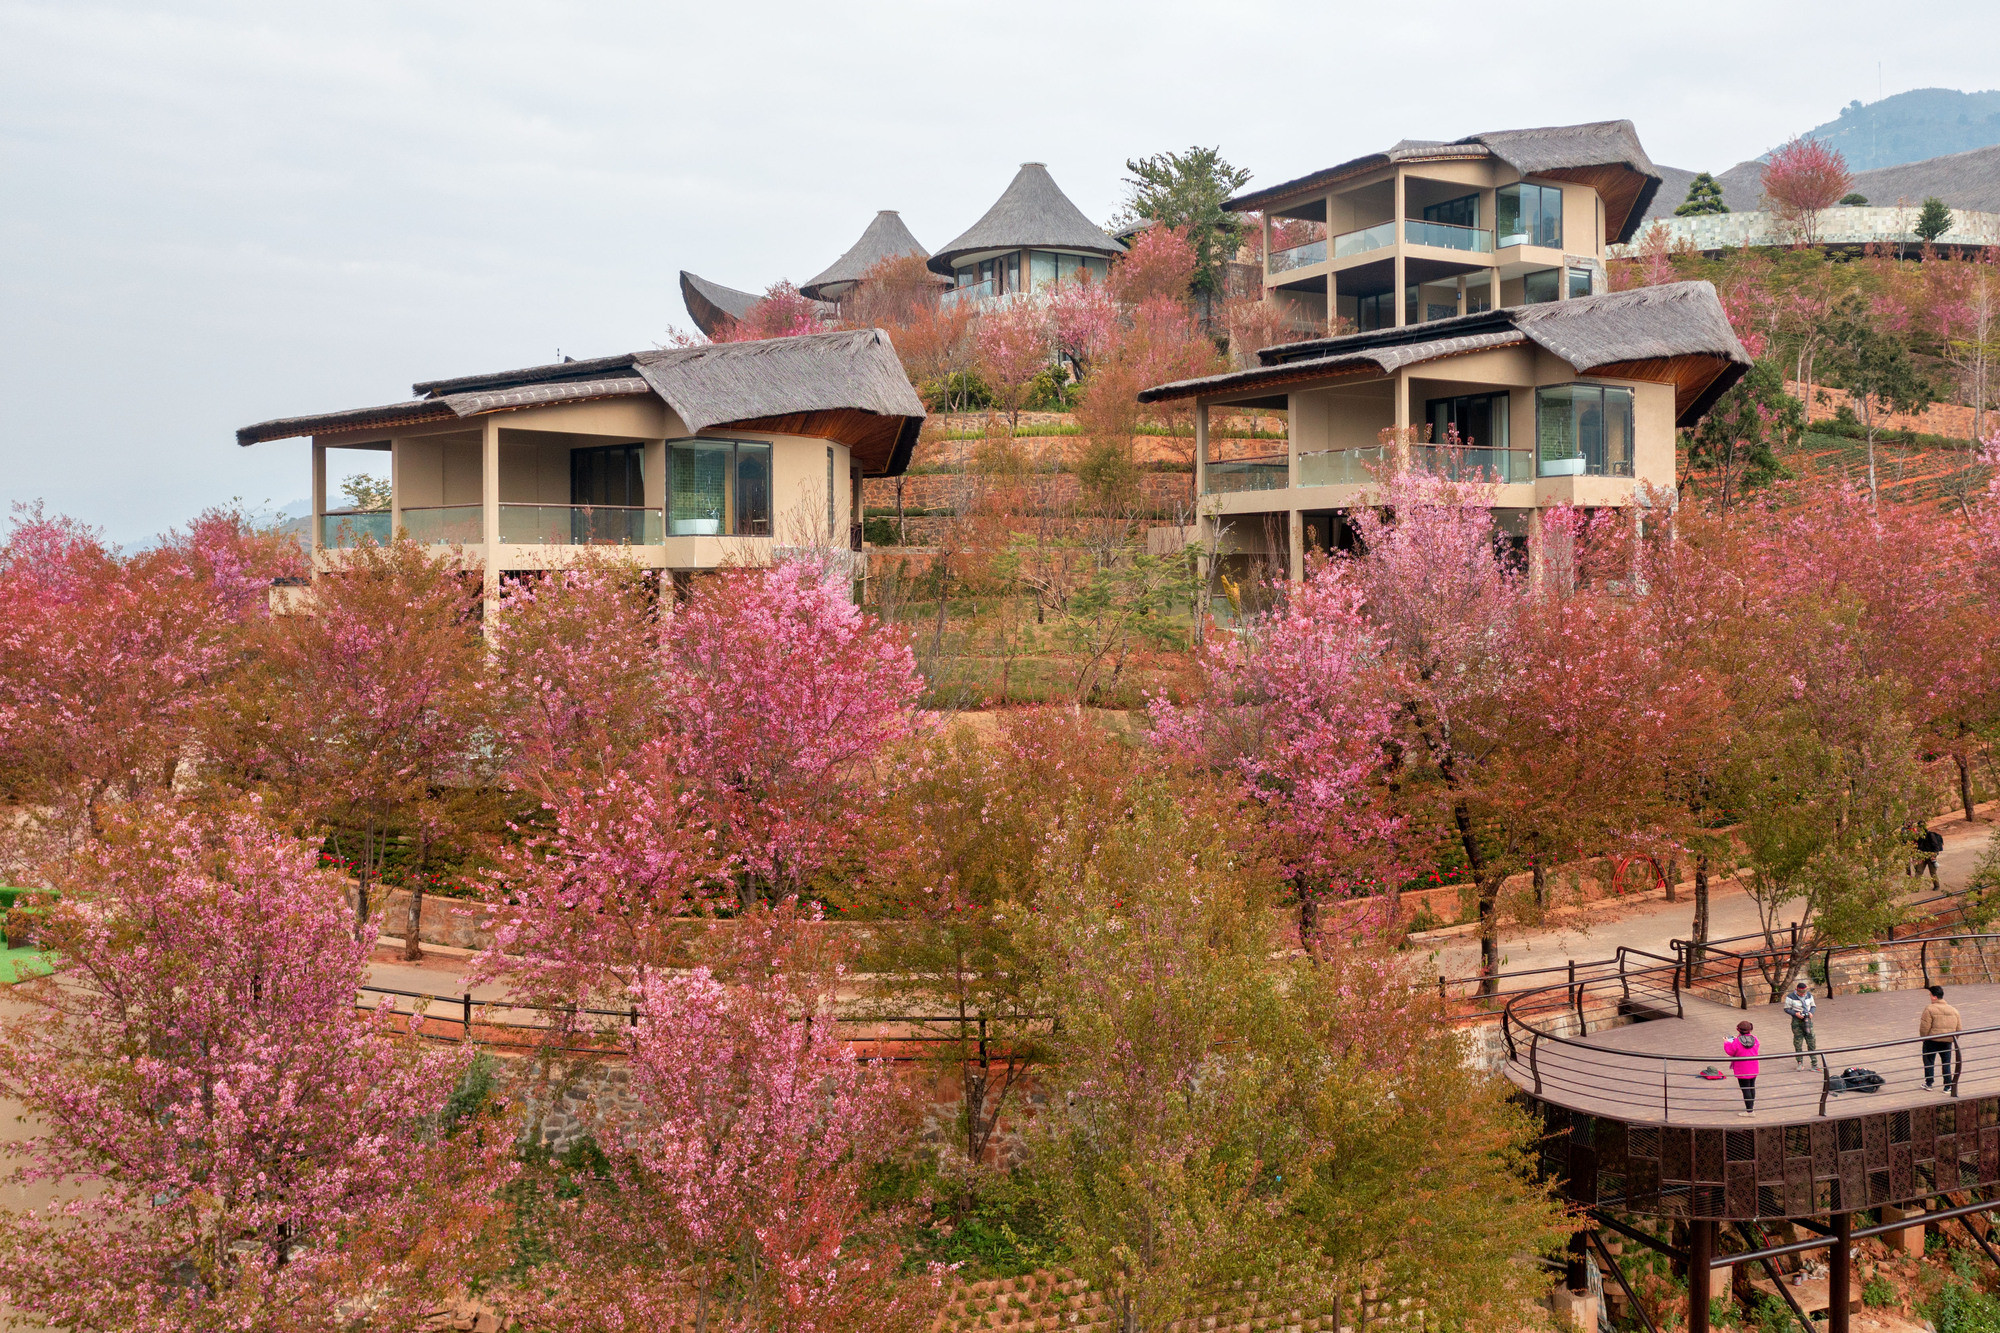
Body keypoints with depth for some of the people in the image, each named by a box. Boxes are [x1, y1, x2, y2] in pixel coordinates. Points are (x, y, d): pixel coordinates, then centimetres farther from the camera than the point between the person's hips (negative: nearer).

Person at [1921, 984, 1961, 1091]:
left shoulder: (1929, 1009, -14)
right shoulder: (1954, 1011, 6)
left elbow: (1924, 1027, -16)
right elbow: (1958, 1029, 10)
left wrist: (1924, 1038, 1)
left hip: (1932, 1041, -5)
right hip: (1947, 1042, 5)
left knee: (1929, 1061, 12)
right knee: (1947, 1063, 14)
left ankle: (1928, 1083, 18)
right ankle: (1948, 1086, 16)